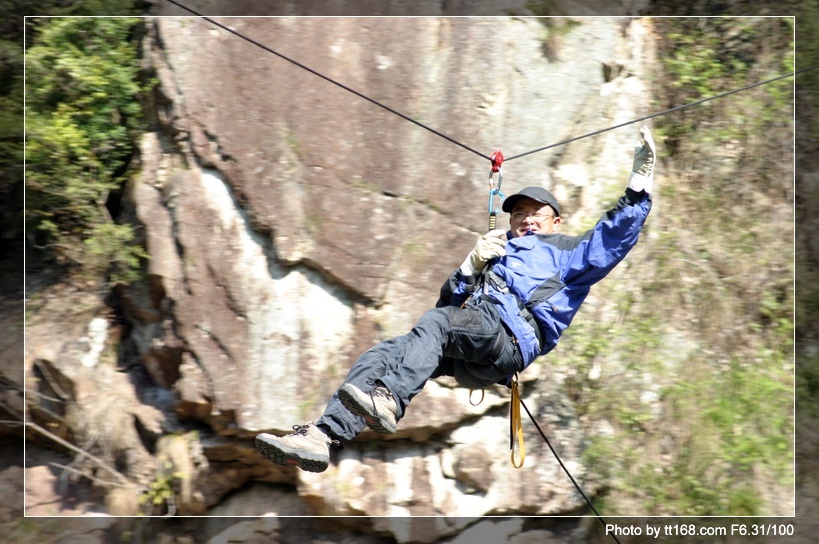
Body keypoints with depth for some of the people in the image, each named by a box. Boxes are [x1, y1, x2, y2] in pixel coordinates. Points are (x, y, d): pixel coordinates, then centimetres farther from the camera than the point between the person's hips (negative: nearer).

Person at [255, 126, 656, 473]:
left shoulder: (570, 251, 30)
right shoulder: (496, 250, 42)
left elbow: (617, 233, 14)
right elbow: (449, 300, 31)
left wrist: (640, 179, 6)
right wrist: (472, 265, 14)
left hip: (510, 338, -5)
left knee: (435, 325, -36)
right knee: (379, 356, -20)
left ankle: (389, 401, -58)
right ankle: (322, 436, -35)